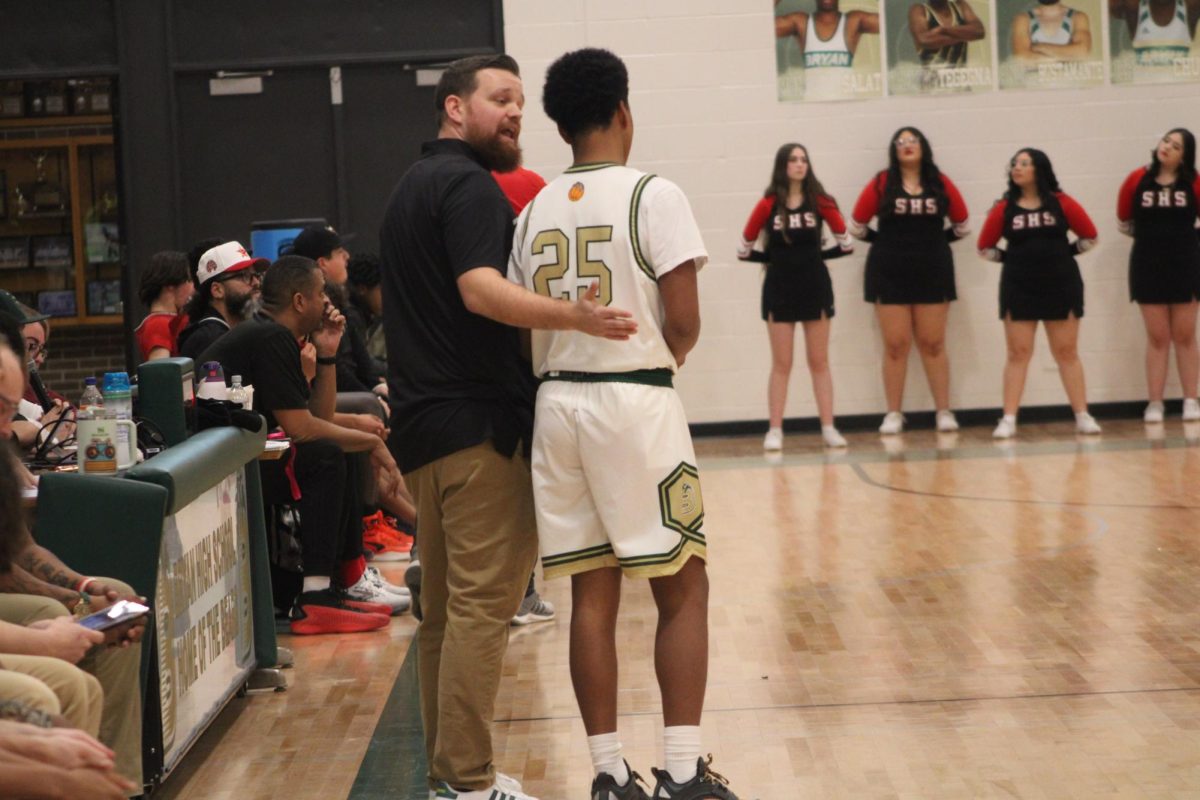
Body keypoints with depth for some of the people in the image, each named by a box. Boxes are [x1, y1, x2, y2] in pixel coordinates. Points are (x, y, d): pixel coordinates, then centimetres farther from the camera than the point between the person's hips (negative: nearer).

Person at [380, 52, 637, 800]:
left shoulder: (414, 186, 20)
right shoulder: (468, 183, -11)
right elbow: (481, 289, -26)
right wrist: (574, 315, -38)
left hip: (425, 423, 10)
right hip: (478, 422, -10)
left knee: (444, 605, 13)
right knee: (483, 604, -8)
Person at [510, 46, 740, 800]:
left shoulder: (534, 212, 9)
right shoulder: (654, 195, -8)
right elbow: (684, 322, -10)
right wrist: (660, 362, 9)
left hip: (559, 403, 5)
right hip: (636, 402, -5)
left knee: (593, 595, 9)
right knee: (684, 588, 4)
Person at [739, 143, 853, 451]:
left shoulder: (820, 201, -2)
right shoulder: (768, 205, -5)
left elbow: (846, 244, 7)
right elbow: (745, 249, 1)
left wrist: (818, 256, 5)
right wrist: (777, 258, 4)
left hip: (815, 287, 1)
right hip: (779, 289, -1)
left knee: (819, 362, 7)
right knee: (781, 364, 3)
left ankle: (829, 428, 9)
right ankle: (775, 431, 6)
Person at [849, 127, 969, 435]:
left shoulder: (940, 183, 4)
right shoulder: (882, 183, -1)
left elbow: (961, 224, 12)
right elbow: (857, 225, 3)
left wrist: (935, 242, 7)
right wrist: (887, 243, 3)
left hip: (933, 272, 1)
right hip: (889, 274, -1)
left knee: (933, 344, 4)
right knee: (895, 345, 2)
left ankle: (944, 412, 8)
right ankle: (893, 414, 7)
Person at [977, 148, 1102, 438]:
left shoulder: (1061, 202, -1)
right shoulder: (1005, 208, 0)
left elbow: (1089, 236, 6)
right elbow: (985, 247, 7)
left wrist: (1065, 253, 0)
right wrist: (1011, 259, -1)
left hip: (1061, 285, 0)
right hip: (1018, 289, 0)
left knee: (1067, 352, 6)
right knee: (1018, 353, 1)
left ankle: (1083, 416, 11)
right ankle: (1008, 420, 1)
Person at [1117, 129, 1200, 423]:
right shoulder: (1138, 180, -3)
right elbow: (1124, 222, 7)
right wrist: (1150, 235, 10)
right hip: (1147, 265, 0)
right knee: (1157, 337, 4)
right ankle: (1155, 404, 8)